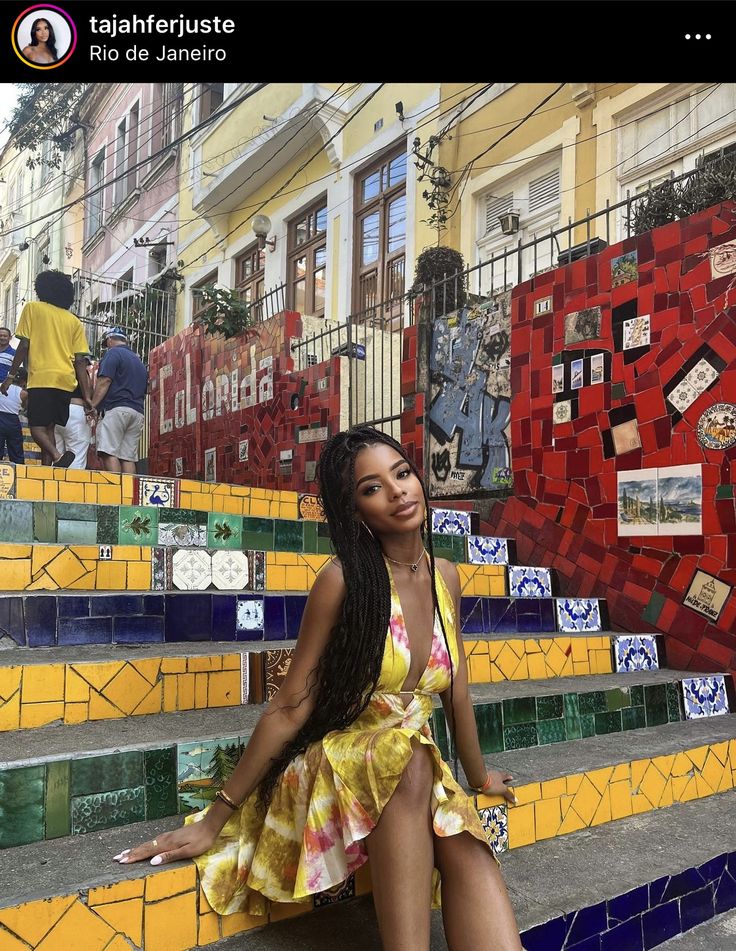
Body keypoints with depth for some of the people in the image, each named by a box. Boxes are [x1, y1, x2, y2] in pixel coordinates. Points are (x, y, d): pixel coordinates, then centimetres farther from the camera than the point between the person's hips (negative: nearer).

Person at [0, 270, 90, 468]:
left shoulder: (32, 308, 8)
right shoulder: (74, 320, 16)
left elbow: (24, 345, -1)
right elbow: (80, 360, 9)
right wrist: (86, 396, 8)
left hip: (41, 379, -4)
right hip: (66, 382, 4)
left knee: (37, 427, -3)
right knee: (49, 428, 11)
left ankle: (57, 456, -29)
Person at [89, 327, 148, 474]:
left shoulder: (113, 353, 3)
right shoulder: (139, 361, 27)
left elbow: (104, 381, -9)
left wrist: (92, 406, -10)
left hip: (116, 408, -8)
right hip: (138, 412, 8)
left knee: (109, 453, -15)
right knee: (128, 457, 2)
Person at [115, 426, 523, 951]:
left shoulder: (444, 575, 2)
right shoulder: (345, 578, -15)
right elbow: (291, 708, -11)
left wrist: (479, 775, 25)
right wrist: (215, 820, -8)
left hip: (415, 772, 5)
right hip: (335, 767, -4)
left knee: (470, 850, -26)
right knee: (410, 757, -35)